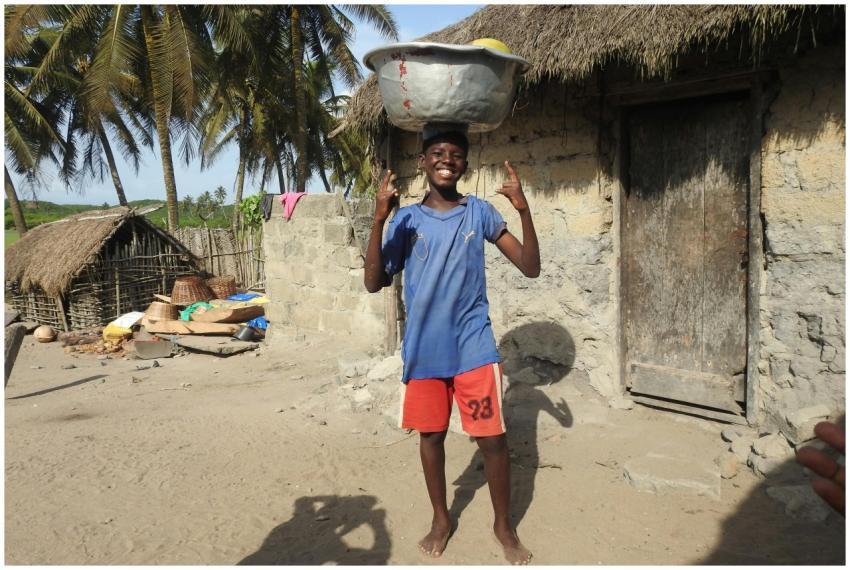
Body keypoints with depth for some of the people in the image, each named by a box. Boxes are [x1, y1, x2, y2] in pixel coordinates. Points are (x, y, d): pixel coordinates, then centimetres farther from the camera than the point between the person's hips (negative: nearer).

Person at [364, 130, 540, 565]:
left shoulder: (480, 212, 0)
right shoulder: (406, 219, 2)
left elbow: (530, 268, -4)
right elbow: (374, 283, -6)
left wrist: (523, 210, -18)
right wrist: (378, 220, -17)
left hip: (474, 346, -1)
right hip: (423, 348, 2)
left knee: (492, 438, 2)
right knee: (431, 434, 13)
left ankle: (503, 525, 24)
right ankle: (441, 520, 33)